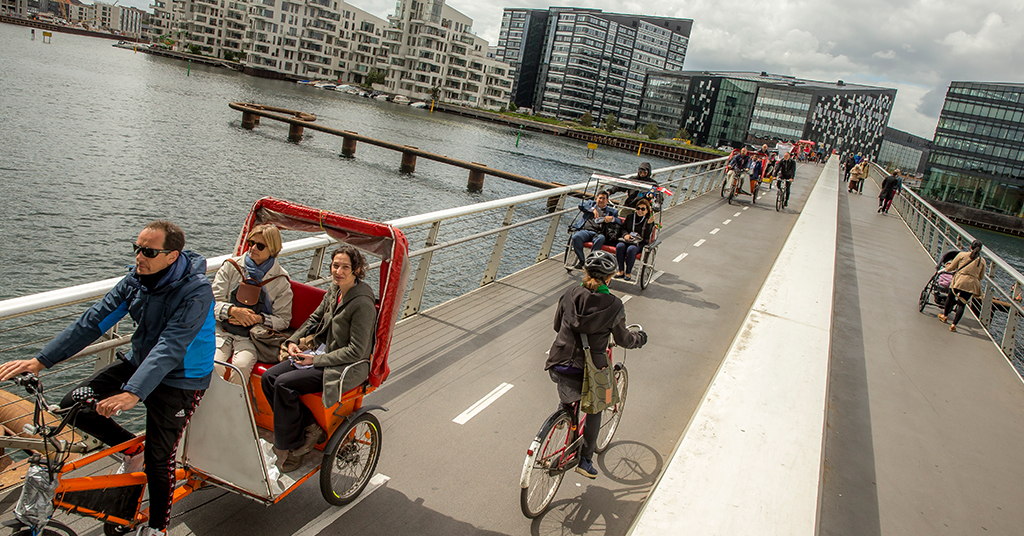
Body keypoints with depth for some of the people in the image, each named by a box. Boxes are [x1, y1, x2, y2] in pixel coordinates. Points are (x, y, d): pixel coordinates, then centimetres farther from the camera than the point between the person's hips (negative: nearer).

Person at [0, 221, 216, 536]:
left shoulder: (195, 291, -28)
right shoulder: (137, 278, -7)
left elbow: (170, 348, -37)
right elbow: (94, 320, -7)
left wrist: (132, 393, -48)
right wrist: (40, 361, -12)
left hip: (179, 378, -7)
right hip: (139, 361, 7)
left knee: (157, 459, -5)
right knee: (74, 406, -3)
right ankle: (131, 448, 22)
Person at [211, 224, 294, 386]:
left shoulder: (280, 280, 4)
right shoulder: (231, 267, 8)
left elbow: (283, 320, 4)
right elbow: (212, 303, 5)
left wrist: (258, 318, -14)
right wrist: (232, 310, -15)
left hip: (251, 337, -1)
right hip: (222, 330, 1)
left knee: (241, 366, -30)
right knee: (213, 365, -28)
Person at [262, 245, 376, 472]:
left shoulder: (362, 303, -21)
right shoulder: (334, 289, 3)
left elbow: (356, 351, -20)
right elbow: (314, 318, 19)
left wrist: (317, 360, -19)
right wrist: (293, 341, 3)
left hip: (347, 368, -9)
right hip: (321, 352, 9)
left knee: (284, 384, -22)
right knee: (268, 378, -7)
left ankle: (290, 448, -4)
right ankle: (309, 428, 1)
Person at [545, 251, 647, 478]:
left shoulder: (570, 295, -3)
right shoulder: (614, 306, -11)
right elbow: (623, 340, 1)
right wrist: (640, 338, 23)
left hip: (558, 364, 3)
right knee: (594, 410, 23)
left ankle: (565, 407, 35)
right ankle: (585, 460, 27)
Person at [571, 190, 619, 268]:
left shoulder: (611, 210, 25)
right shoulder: (592, 204, 28)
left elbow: (619, 222, 12)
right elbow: (581, 205, 7)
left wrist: (612, 218, -10)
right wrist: (593, 209, -6)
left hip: (599, 233, -1)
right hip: (585, 230, 1)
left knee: (601, 239, -39)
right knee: (575, 237, -33)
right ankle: (580, 260, -22)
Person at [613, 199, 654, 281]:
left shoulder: (648, 221, 5)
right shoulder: (630, 217, 15)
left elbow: (646, 236, -7)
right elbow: (623, 228, 19)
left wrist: (649, 224, -20)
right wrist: (625, 234, -4)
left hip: (639, 242, -3)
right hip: (627, 239, 3)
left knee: (631, 249, -37)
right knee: (619, 246, -32)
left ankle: (628, 273, -23)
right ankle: (621, 271, -21)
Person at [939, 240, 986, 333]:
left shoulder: (962, 254, 2)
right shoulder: (982, 261, 9)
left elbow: (950, 268, 6)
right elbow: (981, 276, 15)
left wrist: (947, 267, 28)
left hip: (960, 280, -1)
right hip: (972, 284, 1)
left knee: (951, 296, 23)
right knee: (962, 304, 7)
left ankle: (945, 316, 39)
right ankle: (954, 324, 1)